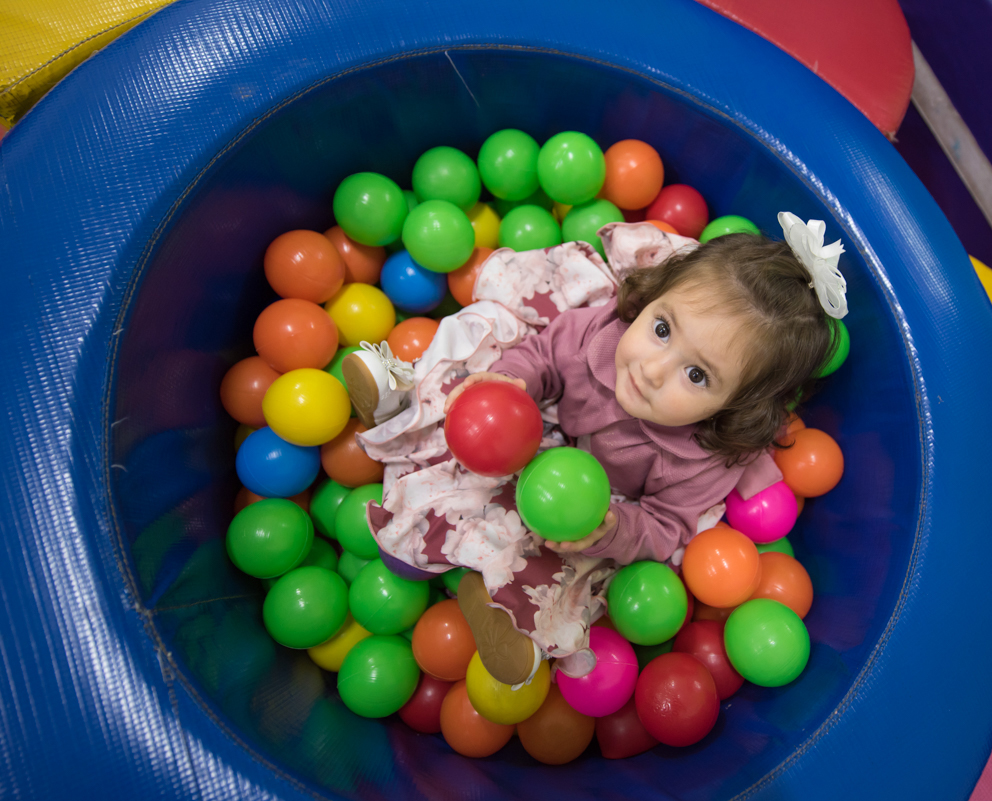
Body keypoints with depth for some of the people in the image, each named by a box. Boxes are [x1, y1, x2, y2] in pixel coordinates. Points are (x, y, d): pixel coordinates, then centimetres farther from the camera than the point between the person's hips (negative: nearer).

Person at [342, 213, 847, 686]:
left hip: (603, 504, -2)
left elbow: (665, 532, -24)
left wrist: (612, 531, -45)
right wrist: (508, 381, -37)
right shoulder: (607, 327, -32)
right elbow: (545, 351, -15)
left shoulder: (702, 465, -36)